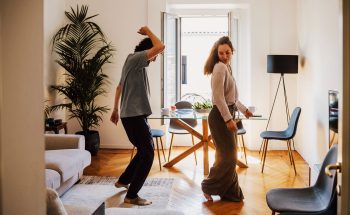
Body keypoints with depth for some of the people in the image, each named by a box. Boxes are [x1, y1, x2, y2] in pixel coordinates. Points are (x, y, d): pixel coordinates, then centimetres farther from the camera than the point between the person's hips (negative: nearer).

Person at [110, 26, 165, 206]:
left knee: (144, 151, 21)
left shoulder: (134, 62, 17)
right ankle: (131, 196, -3)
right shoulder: (135, 58, -13)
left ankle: (123, 181, 34)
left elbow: (119, 87, 25)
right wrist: (148, 32, -7)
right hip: (135, 115, -10)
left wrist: (115, 109, 31)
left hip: (131, 115, 10)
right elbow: (160, 46, -24)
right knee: (147, 154, -6)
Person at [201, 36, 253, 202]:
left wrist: (244, 110, 31)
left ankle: (230, 193, 21)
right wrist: (228, 119, -24)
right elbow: (218, 97, -22)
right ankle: (209, 187, 10)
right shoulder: (220, 67, -14)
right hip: (220, 117, -10)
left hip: (227, 115, 10)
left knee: (229, 156, 13)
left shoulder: (226, 67, 17)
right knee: (228, 156, -4)